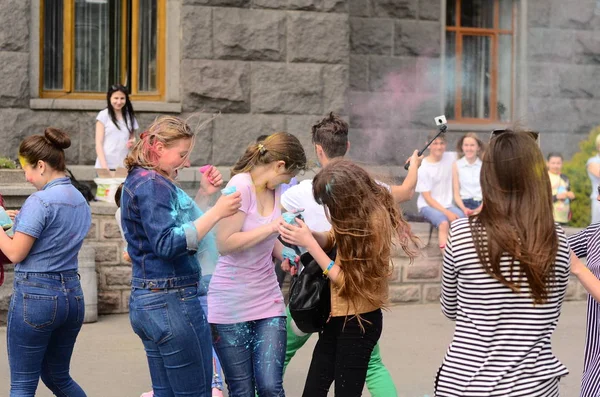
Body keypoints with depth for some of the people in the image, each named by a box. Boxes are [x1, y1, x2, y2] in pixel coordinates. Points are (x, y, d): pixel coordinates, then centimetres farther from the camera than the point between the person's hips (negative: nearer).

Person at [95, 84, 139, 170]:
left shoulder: (130, 117, 12)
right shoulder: (103, 115, 1)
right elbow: (99, 143, -3)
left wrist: (132, 142, -3)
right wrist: (104, 166, -15)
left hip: (123, 166, 3)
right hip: (106, 166, -3)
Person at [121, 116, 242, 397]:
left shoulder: (139, 181, 17)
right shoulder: (152, 184, -14)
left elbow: (181, 226, 21)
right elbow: (167, 244, -23)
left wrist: (205, 194, 11)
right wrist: (216, 213, -24)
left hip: (146, 301, 10)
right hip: (172, 300, -10)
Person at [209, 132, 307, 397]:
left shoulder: (274, 189, 7)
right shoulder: (240, 186, -15)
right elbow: (225, 244, -22)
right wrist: (274, 226, -22)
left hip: (268, 301, 6)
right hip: (231, 304, -6)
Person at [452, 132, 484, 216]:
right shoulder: (456, 165, 7)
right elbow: (456, 194, 5)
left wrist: (480, 208, -13)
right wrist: (464, 208, -12)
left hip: (482, 203, 1)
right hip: (464, 203, -1)